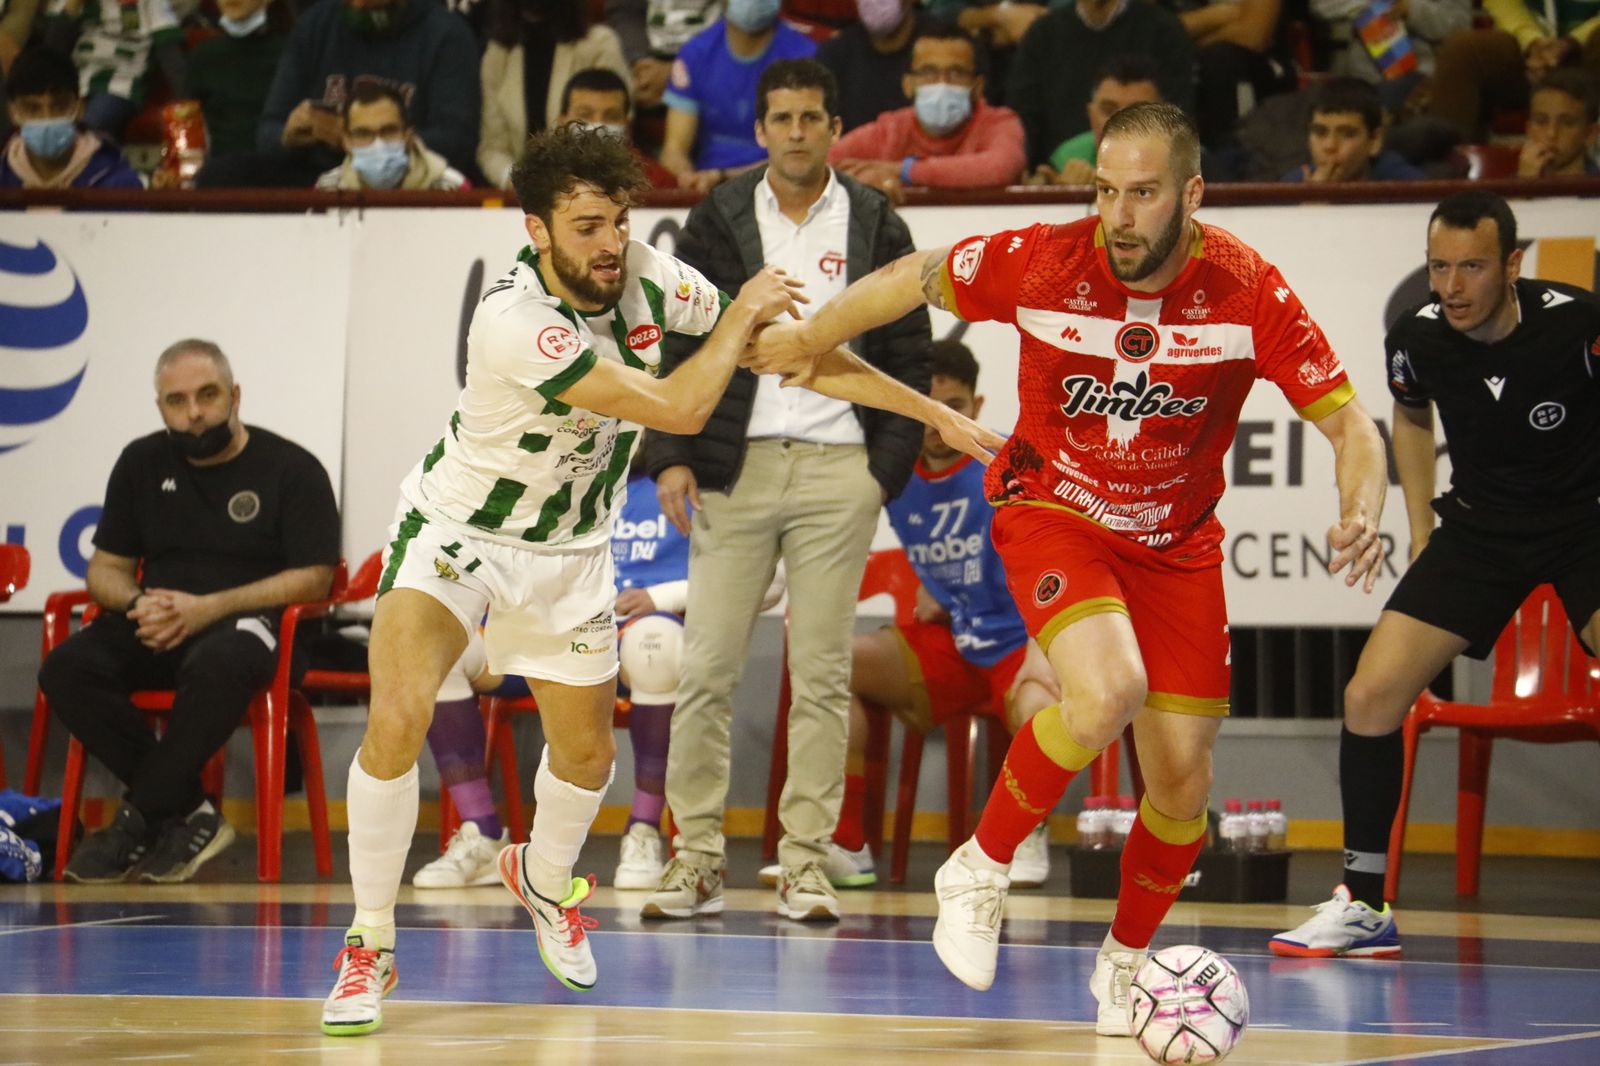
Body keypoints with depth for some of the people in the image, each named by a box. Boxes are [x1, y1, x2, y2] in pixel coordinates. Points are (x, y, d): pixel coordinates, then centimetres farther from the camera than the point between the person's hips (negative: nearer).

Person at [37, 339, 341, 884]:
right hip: (158, 626, 5)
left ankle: (138, 822, -27)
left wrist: (208, 608, -17)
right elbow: (105, 568, 16)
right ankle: (189, 814, -25)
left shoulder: (291, 469, 0)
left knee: (215, 667, -41)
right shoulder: (143, 463, 15)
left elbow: (314, 578, -8)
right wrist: (138, 604, -10)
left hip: (248, 620, -5)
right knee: (67, 670, -26)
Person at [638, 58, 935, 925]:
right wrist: (670, 457, -4)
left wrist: (887, 467, 0)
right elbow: (676, 343, 6)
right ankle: (697, 860, 4)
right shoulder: (717, 221, 7)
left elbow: (908, 357, 8)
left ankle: (805, 862, 5)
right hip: (734, 464, 0)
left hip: (838, 468, 0)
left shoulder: (875, 228, 7)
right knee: (706, 668, -3)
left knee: (822, 674, 0)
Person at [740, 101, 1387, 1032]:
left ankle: (1126, 961, 28)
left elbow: (1348, 422, -15)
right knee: (1108, 690, -30)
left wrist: (1362, 515, -35)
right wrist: (811, 341, 11)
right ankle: (981, 872, -7)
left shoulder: (1249, 290, -19)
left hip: (1176, 542, 2)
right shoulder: (1042, 261, -20)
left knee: (1183, 777, 1)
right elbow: (918, 279, -1)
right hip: (1052, 513, -2)